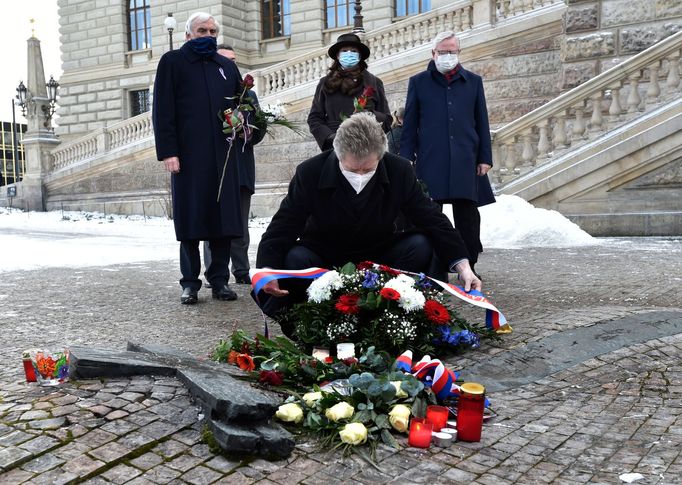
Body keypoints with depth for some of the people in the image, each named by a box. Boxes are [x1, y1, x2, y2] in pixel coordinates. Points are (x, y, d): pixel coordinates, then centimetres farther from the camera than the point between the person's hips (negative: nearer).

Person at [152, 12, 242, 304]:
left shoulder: (227, 66, 19)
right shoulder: (172, 61, 7)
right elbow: (162, 110, -1)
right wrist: (168, 151, -11)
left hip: (222, 155, 3)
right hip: (187, 154, -3)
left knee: (223, 216, 1)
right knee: (189, 218, 0)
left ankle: (219, 280, 9)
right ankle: (190, 282, 8)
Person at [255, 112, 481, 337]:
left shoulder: (399, 171, -14)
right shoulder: (309, 173, -18)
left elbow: (432, 219, -9)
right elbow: (281, 228, -17)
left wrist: (462, 265, -19)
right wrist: (267, 272, -35)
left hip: (379, 256, 2)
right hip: (324, 257, -1)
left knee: (421, 246, -24)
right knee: (294, 259, -33)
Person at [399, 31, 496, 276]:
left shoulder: (473, 82, 13)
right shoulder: (418, 82, 9)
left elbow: (482, 123, 13)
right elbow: (409, 125, 7)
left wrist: (485, 157, 7)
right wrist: (406, 159, 0)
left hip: (465, 161, 1)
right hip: (430, 161, -1)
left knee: (468, 216, 2)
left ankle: (468, 268, 11)